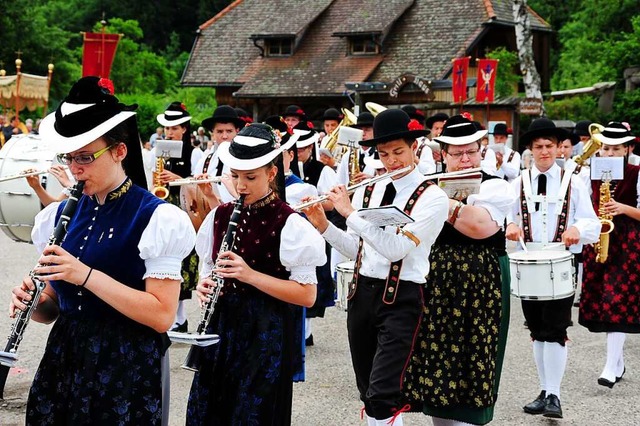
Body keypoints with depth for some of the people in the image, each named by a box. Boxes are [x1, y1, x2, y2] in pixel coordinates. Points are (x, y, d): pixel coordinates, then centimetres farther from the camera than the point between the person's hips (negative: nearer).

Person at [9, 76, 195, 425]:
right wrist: (32, 302, -8)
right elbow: (55, 306, 15)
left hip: (127, 369, -5)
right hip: (63, 361, 5)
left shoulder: (155, 219, -10)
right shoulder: (62, 215, 8)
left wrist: (86, 274, -24)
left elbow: (162, 315, -18)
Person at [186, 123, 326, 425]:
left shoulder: (288, 223, -11)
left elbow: (307, 295, -14)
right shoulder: (219, 217, 6)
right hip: (221, 325, 5)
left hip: (266, 332, -5)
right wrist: (204, 285, -7)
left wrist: (250, 275, -22)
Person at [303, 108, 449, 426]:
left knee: (382, 396, -14)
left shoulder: (432, 197, -10)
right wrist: (323, 226, -2)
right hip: (362, 293, 6)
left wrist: (350, 212, -19)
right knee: (368, 393, 13)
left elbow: (395, 248, -21)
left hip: (401, 299, -6)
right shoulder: (367, 190, 8)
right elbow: (355, 250, 13)